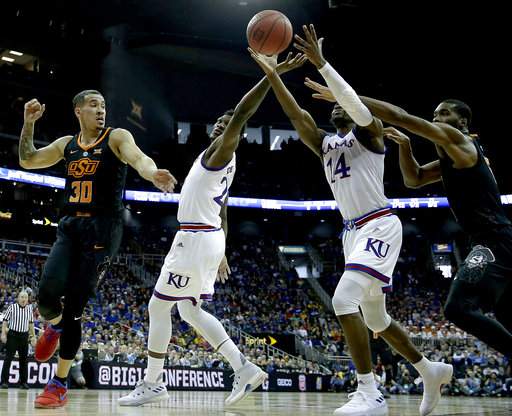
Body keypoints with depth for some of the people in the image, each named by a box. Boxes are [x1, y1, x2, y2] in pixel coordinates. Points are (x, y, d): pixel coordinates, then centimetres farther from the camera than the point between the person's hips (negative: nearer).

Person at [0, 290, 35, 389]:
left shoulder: (29, 309, 6)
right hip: (12, 335, -4)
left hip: (24, 336, 4)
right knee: (8, 358, -5)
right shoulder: (12, 307, -5)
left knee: (24, 359, 7)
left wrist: (33, 335, 13)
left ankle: (23, 382, 14)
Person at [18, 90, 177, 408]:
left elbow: (138, 157, -23)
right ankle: (55, 327, 20)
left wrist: (152, 173, -46)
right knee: (48, 293, -19)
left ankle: (60, 384, 8)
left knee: (73, 307, -6)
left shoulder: (117, 137, -2)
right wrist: (29, 123, 8)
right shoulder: (66, 144, 14)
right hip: (70, 227, 4)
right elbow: (26, 161, 22)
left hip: (102, 230, -4)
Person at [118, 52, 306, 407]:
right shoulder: (221, 160, 21)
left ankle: (152, 384, 8)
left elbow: (241, 114, -26)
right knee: (190, 310, 15)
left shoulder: (221, 150, -7)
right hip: (209, 238, 10)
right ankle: (245, 369, 8)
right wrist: (221, 254, 28)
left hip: (196, 239, -10)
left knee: (159, 307, 0)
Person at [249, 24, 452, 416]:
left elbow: (355, 103, -21)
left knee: (344, 298, -25)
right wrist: (272, 74, -4)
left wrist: (320, 63, -26)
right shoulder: (324, 144, 17)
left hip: (380, 225, -9)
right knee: (374, 316, 15)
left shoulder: (369, 131, 0)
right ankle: (432, 371, 34)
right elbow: (297, 116, 4)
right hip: (353, 231, 9)